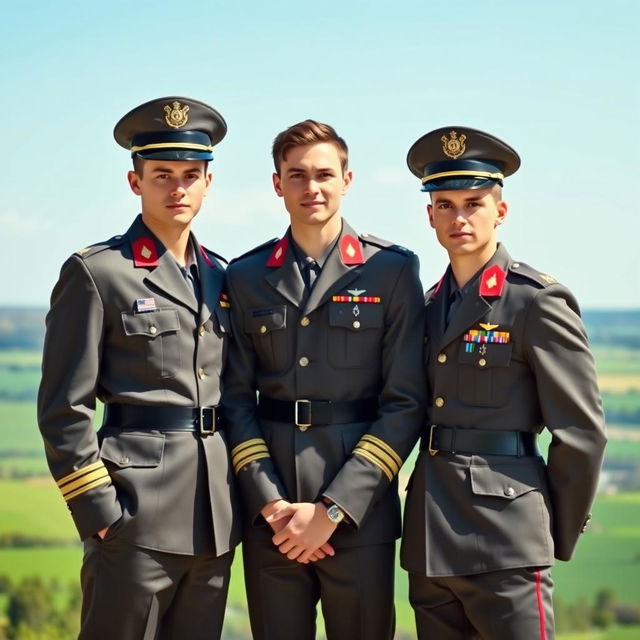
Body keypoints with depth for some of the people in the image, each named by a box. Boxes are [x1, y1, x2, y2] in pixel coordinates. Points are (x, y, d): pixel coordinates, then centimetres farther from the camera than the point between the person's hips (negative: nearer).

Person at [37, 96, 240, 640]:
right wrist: (99, 514, -12)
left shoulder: (220, 277, 13)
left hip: (216, 518, 6)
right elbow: (63, 411, -8)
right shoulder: (96, 274, -5)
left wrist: (247, 490, 12)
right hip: (138, 513, -6)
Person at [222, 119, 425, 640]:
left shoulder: (392, 271, 0)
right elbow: (236, 398, 6)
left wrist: (333, 509, -10)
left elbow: (405, 402, -4)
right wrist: (270, 503, -7)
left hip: (359, 513, -2)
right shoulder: (246, 278, 8)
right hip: (270, 517, 2)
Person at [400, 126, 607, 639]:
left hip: (504, 541, -7)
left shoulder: (538, 302, -8)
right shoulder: (430, 305, 13)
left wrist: (558, 538, -1)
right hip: (430, 540, 7)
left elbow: (580, 432, -8)